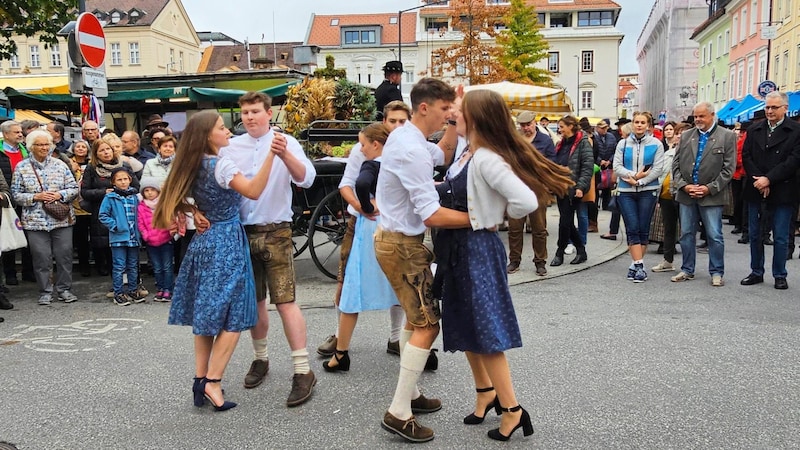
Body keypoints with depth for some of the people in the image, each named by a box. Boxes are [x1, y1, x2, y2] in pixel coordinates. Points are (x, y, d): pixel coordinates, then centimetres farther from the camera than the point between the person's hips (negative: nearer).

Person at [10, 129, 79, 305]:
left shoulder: (60, 165, 6)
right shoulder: (21, 167, 3)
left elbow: (74, 188, 6)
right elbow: (16, 194, 2)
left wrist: (60, 195, -12)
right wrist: (36, 197, -12)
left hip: (62, 219, 1)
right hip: (35, 221, -1)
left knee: (64, 255, 4)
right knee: (41, 258, 1)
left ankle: (64, 289, 17)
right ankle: (45, 291, 15)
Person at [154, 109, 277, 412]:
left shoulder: (194, 166, 9)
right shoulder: (222, 165, -16)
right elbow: (253, 191, -30)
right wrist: (271, 155, -37)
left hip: (203, 241, 8)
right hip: (226, 243, -8)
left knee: (207, 315, 12)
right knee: (232, 318, -1)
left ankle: (200, 380, 15)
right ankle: (212, 382, -4)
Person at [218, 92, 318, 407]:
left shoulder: (285, 142, -3)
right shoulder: (231, 147, 6)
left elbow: (306, 179, -18)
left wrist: (284, 154, -37)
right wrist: (200, 210, -15)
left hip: (276, 232, -3)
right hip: (242, 232, 4)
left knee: (285, 301, -7)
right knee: (254, 301, 13)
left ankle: (303, 371, -1)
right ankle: (260, 358, 31)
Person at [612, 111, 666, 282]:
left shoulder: (656, 144, 2)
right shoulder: (623, 144, 6)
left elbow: (658, 169, -4)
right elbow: (617, 167, 0)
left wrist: (639, 181, -12)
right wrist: (634, 175, -13)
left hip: (648, 191, -1)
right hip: (626, 191, 1)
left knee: (643, 229, 3)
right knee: (632, 229, -5)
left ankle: (635, 265, 11)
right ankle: (639, 265, -5)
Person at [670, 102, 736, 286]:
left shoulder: (727, 136, 0)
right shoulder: (685, 135, 10)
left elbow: (728, 168, -5)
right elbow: (676, 164, 8)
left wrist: (709, 188, -12)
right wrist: (683, 185, -6)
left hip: (711, 195, -3)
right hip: (686, 194, 4)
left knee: (715, 236, 1)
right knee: (686, 234, 10)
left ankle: (717, 272, 13)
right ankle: (687, 270, 21)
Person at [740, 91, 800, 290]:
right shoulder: (754, 131, 10)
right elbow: (746, 157, 3)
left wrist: (768, 179, -17)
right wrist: (758, 180, -10)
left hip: (782, 192, -4)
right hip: (756, 191, 4)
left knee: (781, 238, 3)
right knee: (755, 235, 10)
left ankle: (780, 275, 14)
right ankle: (756, 272, 21)